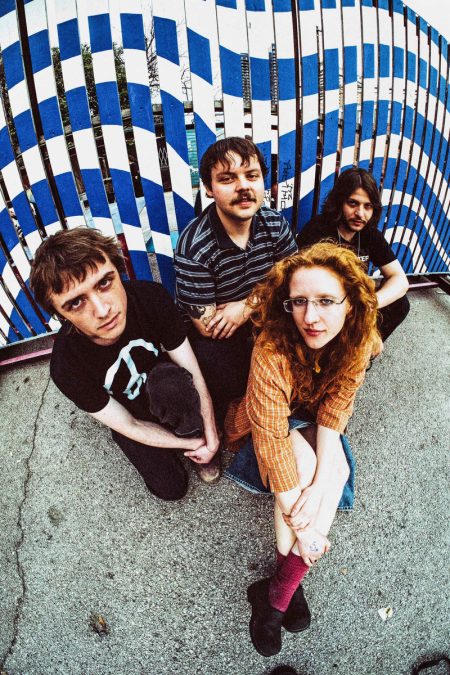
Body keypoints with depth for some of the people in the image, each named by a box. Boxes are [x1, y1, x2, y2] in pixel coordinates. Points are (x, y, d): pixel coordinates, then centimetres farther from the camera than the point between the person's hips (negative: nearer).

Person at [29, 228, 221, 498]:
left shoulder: (152, 298, -32)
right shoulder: (66, 368, -33)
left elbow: (194, 376, -22)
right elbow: (129, 426, -20)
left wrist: (210, 438, -27)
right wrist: (197, 444, -17)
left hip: (164, 386, 1)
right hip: (131, 416, 0)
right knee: (171, 487, -8)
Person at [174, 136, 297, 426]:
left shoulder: (275, 223, -8)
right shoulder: (194, 248, -25)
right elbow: (208, 327, -21)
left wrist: (246, 307, -18)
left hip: (261, 321, 5)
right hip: (214, 338, -4)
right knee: (231, 382, -28)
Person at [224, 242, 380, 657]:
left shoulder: (356, 342, -22)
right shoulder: (273, 351, -36)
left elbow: (335, 410, -18)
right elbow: (272, 440, -33)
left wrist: (321, 483, -29)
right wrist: (303, 524, -29)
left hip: (314, 419, 4)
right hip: (269, 421, -3)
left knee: (335, 469, -22)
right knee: (302, 466, -28)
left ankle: (278, 592, -7)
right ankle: (291, 584, -5)